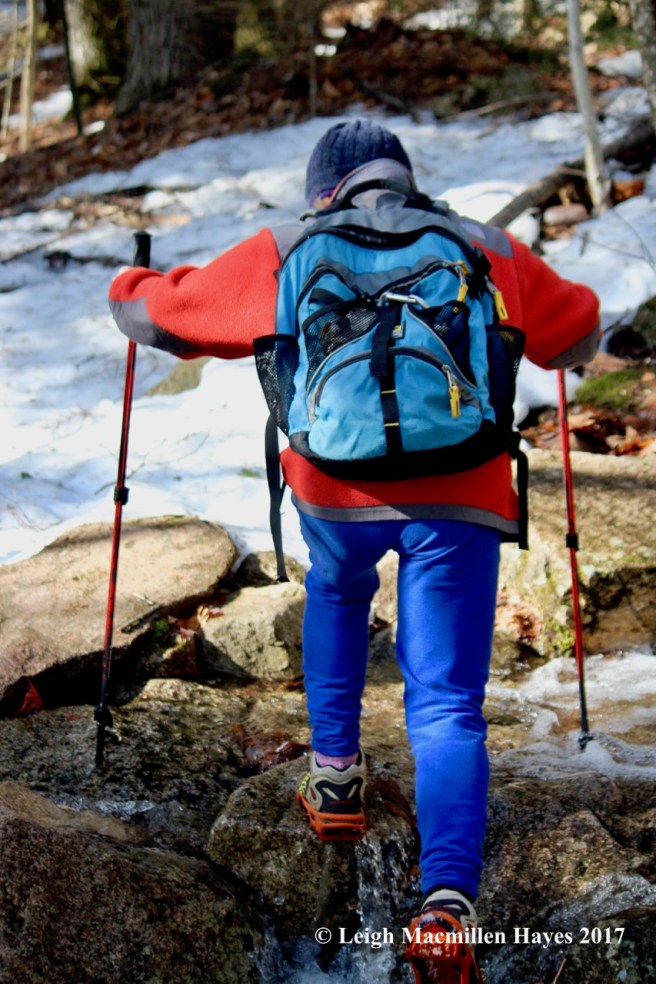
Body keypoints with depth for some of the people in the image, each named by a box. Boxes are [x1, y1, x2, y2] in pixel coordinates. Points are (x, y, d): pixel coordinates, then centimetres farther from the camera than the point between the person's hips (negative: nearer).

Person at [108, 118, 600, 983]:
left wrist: (130, 295, 47)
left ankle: (335, 773, 35)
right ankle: (448, 895, -14)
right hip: (460, 495, 0)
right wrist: (567, 350, 58)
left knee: (335, 594, 35)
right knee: (447, 707, 4)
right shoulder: (489, 250, 20)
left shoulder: (286, 252, 16)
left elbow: (158, 309, 24)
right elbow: (579, 327, 35)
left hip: (336, 489, 0)